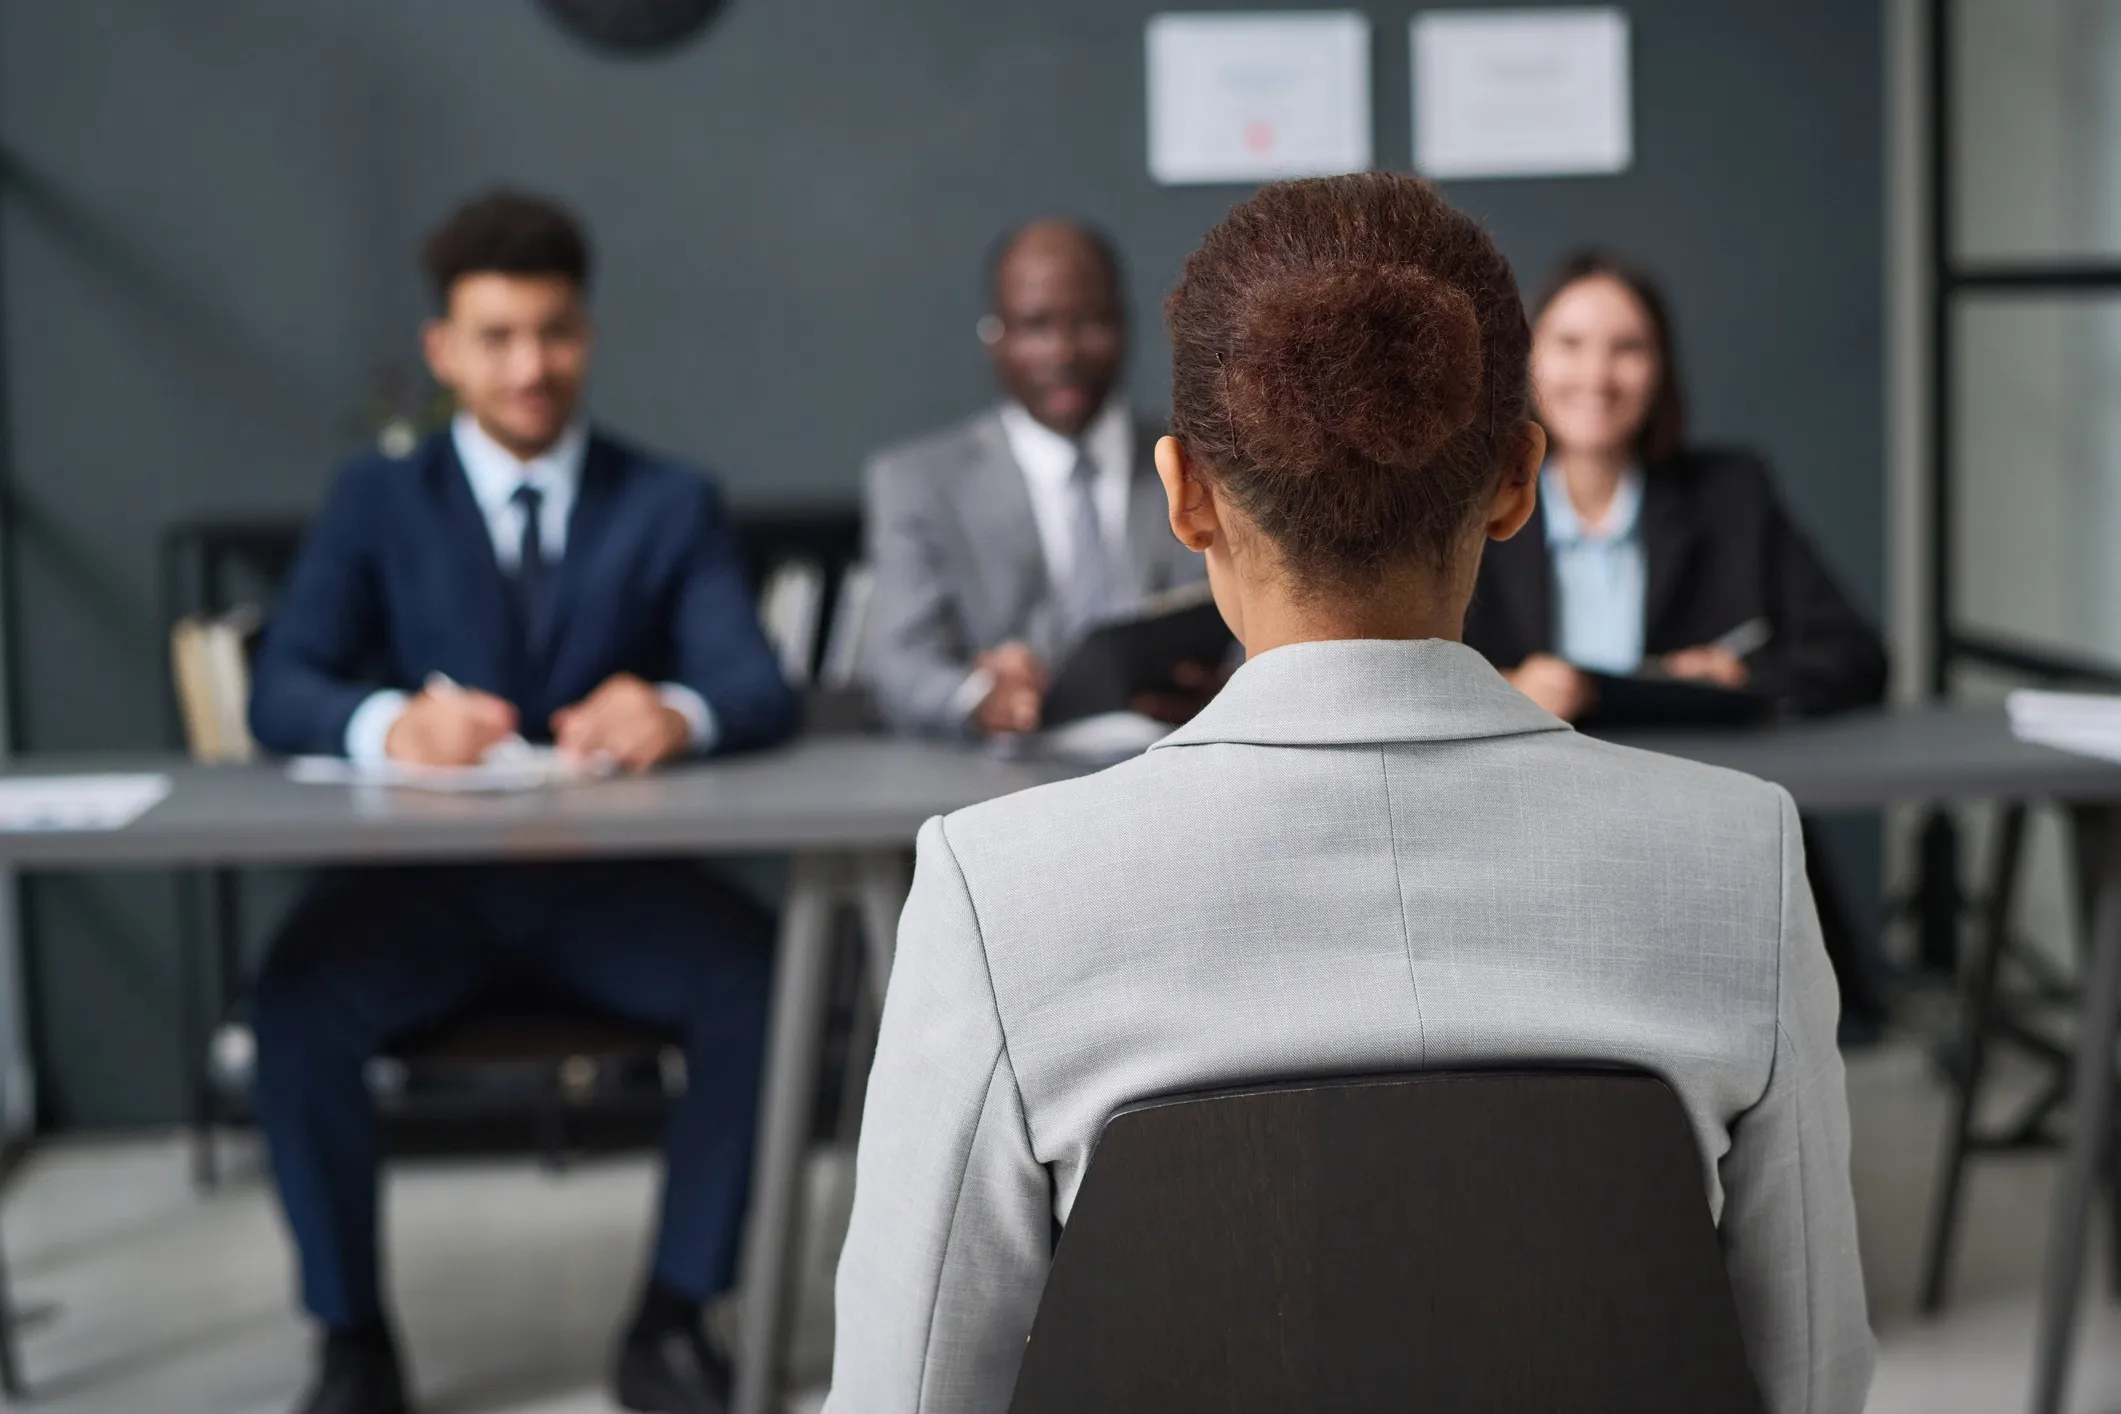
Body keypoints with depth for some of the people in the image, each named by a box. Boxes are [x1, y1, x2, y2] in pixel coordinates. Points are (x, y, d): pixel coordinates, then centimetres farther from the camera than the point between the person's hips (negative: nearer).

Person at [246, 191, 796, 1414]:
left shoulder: (674, 507, 13)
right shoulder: (379, 502, 13)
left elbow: (761, 691, -2)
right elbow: (280, 694, -1)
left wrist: (677, 712, -29)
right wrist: (391, 722, -26)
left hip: (612, 884, 0)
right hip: (426, 884, 0)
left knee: (760, 984, -29)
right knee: (301, 1004, -30)